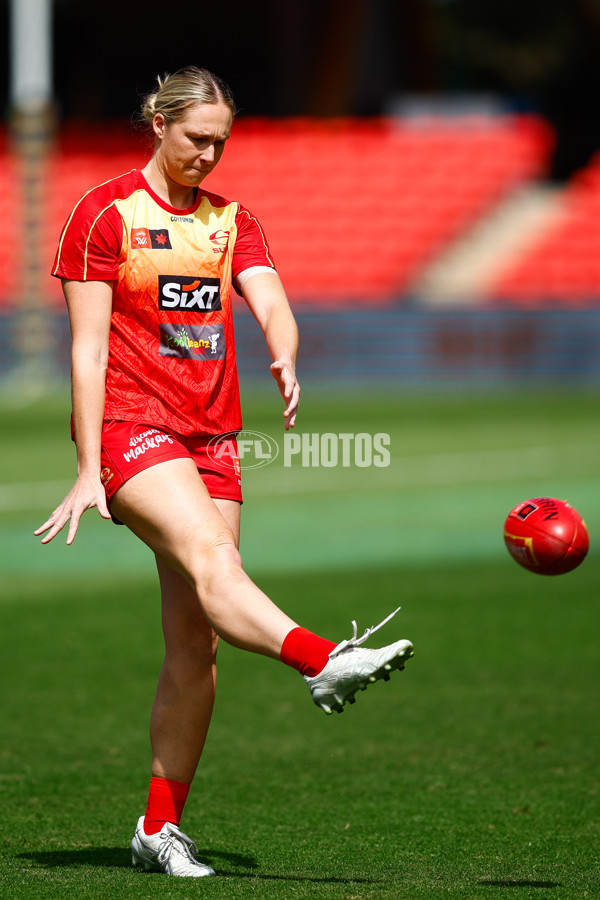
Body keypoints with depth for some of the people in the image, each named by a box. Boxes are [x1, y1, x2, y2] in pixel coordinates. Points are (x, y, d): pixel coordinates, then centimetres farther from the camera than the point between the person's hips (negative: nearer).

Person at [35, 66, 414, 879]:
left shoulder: (231, 221, 16)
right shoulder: (105, 213, 0)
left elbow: (271, 304, 1)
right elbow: (89, 350, -4)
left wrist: (286, 363, -23)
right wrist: (89, 471, -9)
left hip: (212, 437, 6)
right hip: (130, 423, -6)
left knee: (196, 644, 0)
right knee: (211, 559, -31)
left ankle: (160, 827, 5)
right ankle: (323, 662, -57)